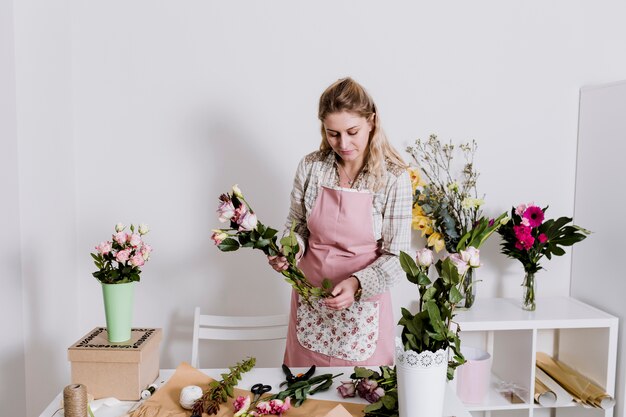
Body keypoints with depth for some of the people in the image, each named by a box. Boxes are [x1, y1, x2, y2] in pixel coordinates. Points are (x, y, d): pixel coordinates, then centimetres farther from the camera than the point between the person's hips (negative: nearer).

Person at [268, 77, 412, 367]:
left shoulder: (393, 178, -13)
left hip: (363, 303, -2)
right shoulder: (310, 167, -6)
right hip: (310, 301, 3)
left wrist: (357, 284, -26)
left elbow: (396, 257, -11)